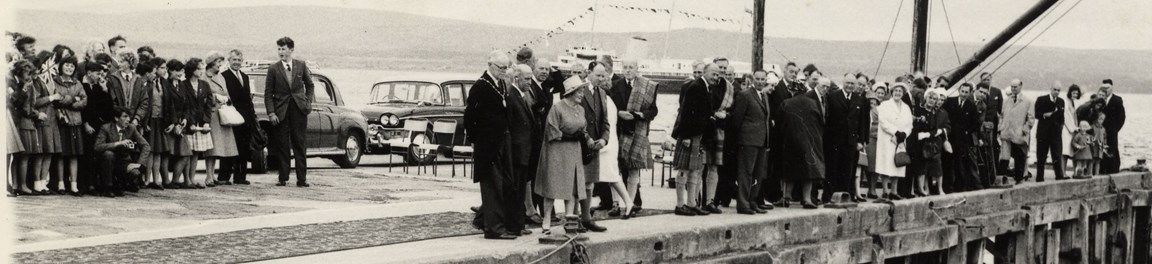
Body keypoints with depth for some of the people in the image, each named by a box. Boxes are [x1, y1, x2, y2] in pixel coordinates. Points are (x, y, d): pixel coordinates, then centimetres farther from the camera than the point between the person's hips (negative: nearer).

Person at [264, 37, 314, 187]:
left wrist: (308, 101, 3)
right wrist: (271, 113, -8)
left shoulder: (301, 66, 5)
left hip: (299, 109, 1)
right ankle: (283, 178, 5)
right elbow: (268, 93, 1)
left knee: (299, 144, 1)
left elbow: (310, 85, 17)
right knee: (282, 146, 1)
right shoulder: (273, 69, 1)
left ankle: (301, 179, 2)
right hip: (281, 111, 0)